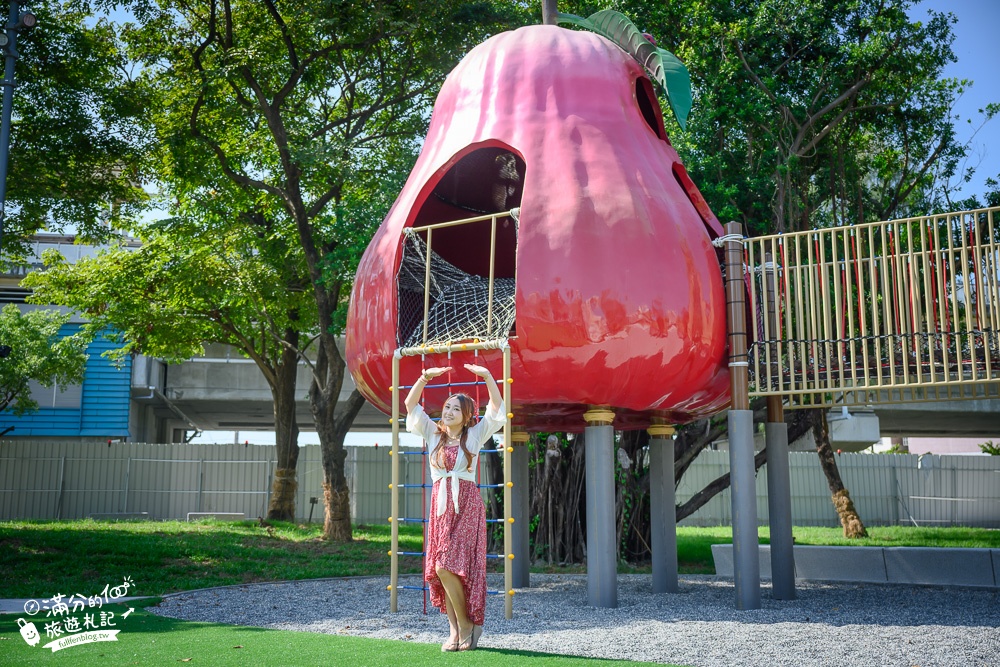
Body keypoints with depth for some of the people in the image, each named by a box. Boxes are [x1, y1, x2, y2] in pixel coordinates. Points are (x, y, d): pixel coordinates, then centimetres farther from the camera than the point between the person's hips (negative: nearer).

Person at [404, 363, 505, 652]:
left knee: (446, 565, -16)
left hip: (467, 507, -4)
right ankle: (455, 631, 7)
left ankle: (467, 624, 0)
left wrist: (487, 376, -11)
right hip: (440, 507, 4)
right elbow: (410, 404, 9)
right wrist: (425, 377, -1)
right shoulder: (433, 433, 12)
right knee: (440, 570, -1)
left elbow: (496, 407, -2)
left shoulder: (475, 435, 5)